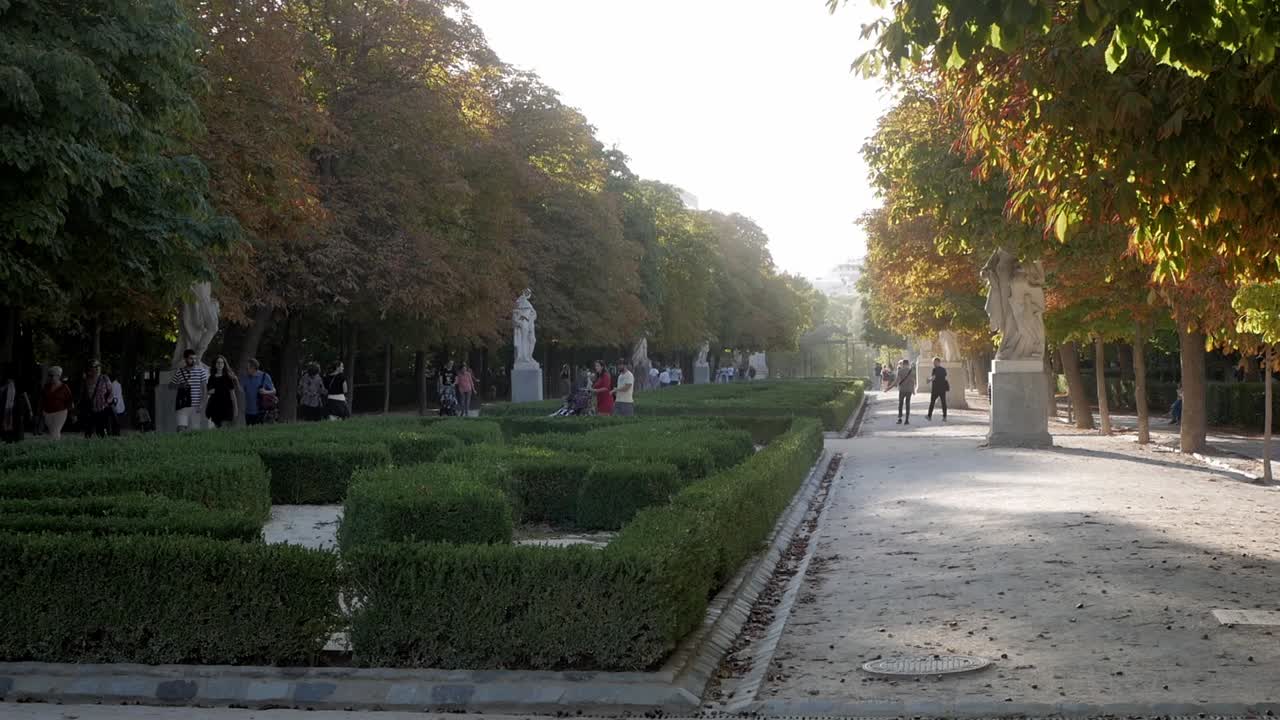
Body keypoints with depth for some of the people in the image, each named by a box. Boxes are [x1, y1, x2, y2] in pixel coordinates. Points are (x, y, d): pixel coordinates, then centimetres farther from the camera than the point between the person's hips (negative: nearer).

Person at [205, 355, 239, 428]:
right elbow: (209, 392, 21)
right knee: (217, 427, 4)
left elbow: (232, 393, 1)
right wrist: (210, 392, -4)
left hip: (226, 406, -4)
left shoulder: (228, 377, 2)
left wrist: (235, 408, -3)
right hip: (215, 405, 4)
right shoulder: (212, 378, 11)